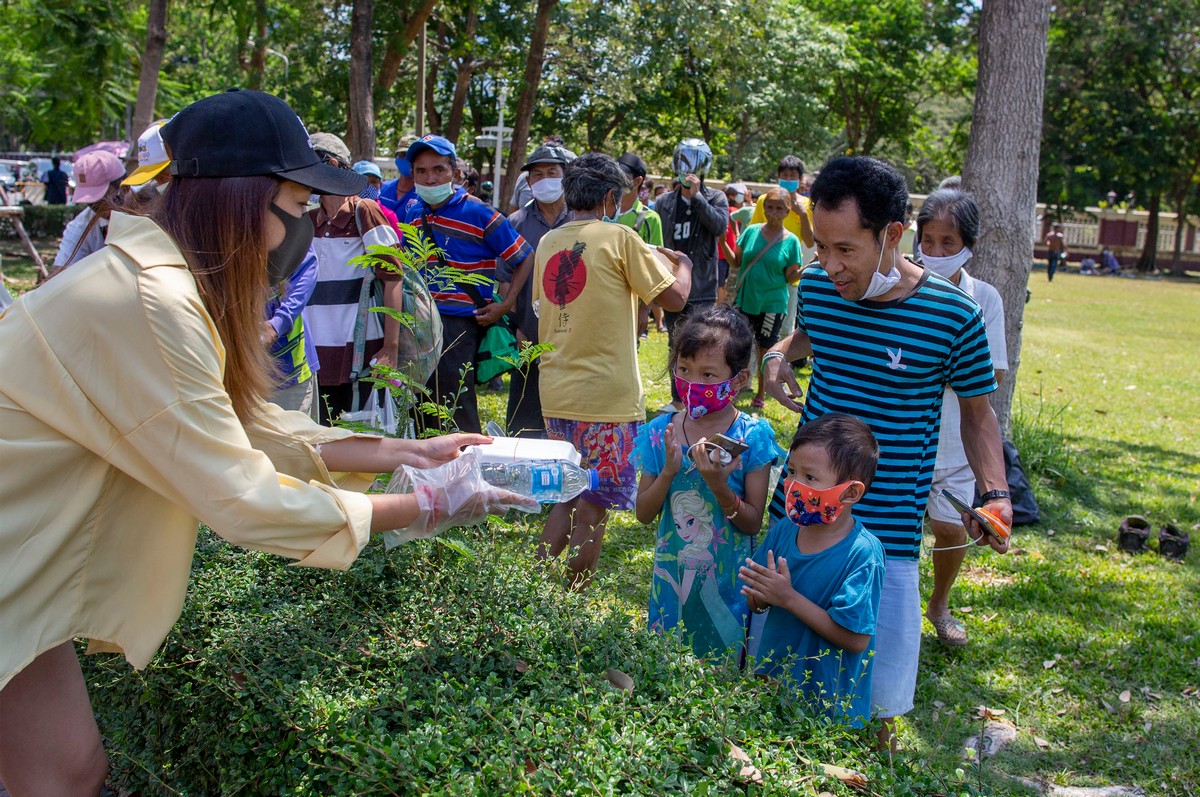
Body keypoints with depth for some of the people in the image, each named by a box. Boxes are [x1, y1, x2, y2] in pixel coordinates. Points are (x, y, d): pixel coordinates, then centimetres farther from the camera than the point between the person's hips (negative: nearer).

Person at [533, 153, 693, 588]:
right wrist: (681, 264, 12)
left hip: (555, 393, 6)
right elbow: (674, 296, -10)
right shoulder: (618, 237, -10)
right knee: (593, 507, 6)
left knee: (567, 498, 22)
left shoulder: (548, 242, 9)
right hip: (605, 396, -6)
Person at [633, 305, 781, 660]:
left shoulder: (752, 436, -13)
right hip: (672, 575, 2)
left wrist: (719, 486, -28)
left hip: (727, 581, -2)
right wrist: (668, 472, -20)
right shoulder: (660, 432, -5)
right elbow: (644, 514, -3)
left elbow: (753, 522, -11)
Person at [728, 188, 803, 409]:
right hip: (744, 300, 1)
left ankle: (760, 394, 24)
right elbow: (736, 262, 5)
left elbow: (790, 277, -3)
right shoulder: (751, 231, 1)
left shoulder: (791, 241, -3)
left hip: (772, 305, -1)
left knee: (767, 350, 8)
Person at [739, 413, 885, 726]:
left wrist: (789, 597, -25)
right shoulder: (784, 529, -5)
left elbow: (856, 639, -24)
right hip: (770, 680, 5)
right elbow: (755, 603, 4)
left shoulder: (862, 554, -22)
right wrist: (761, 593, -20)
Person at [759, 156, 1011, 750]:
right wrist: (778, 354, -1)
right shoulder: (816, 285, -5)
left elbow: (977, 413, 0)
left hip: (886, 524, -3)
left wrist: (995, 493, -14)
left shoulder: (952, 315, -15)